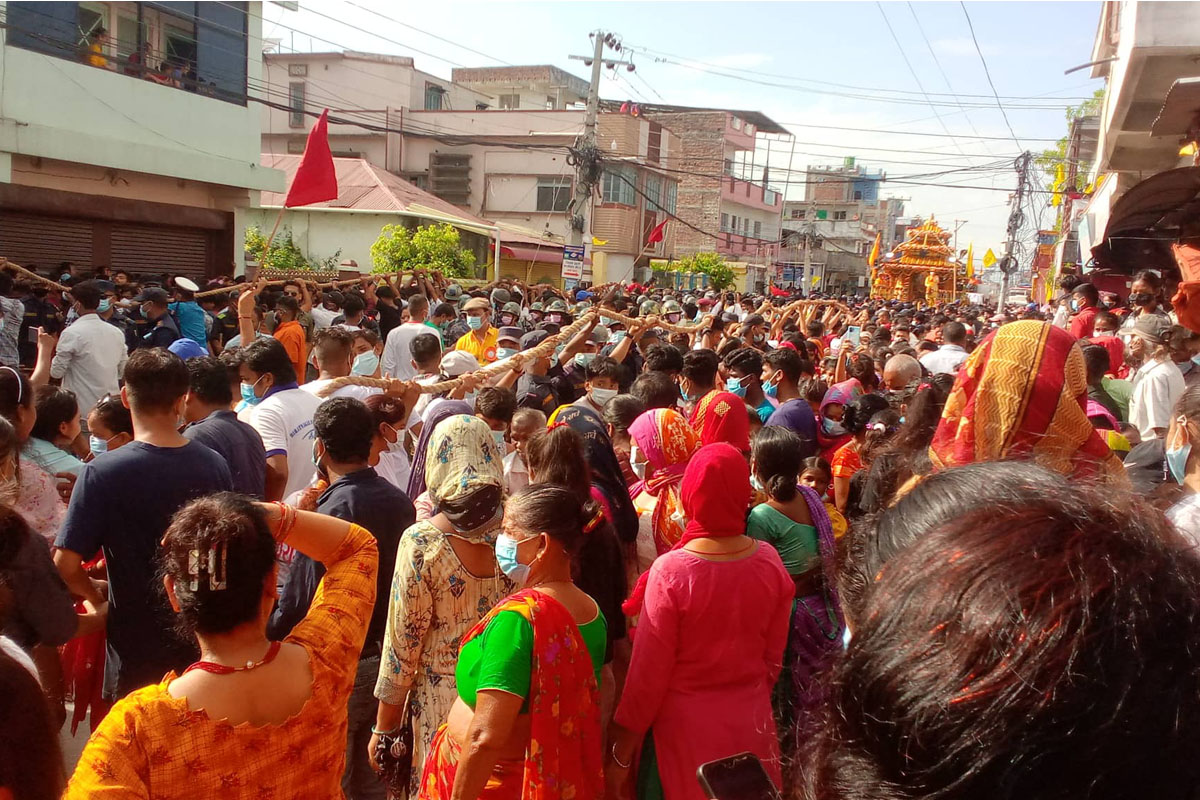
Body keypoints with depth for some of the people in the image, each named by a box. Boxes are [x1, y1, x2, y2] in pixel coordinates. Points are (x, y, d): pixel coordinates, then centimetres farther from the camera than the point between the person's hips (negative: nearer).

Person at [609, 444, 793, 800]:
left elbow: (648, 674, -15)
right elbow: (773, 658, 2)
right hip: (751, 726, 4)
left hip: (686, 731, -4)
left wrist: (621, 754, -2)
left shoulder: (671, 571, -23)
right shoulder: (770, 562, -10)